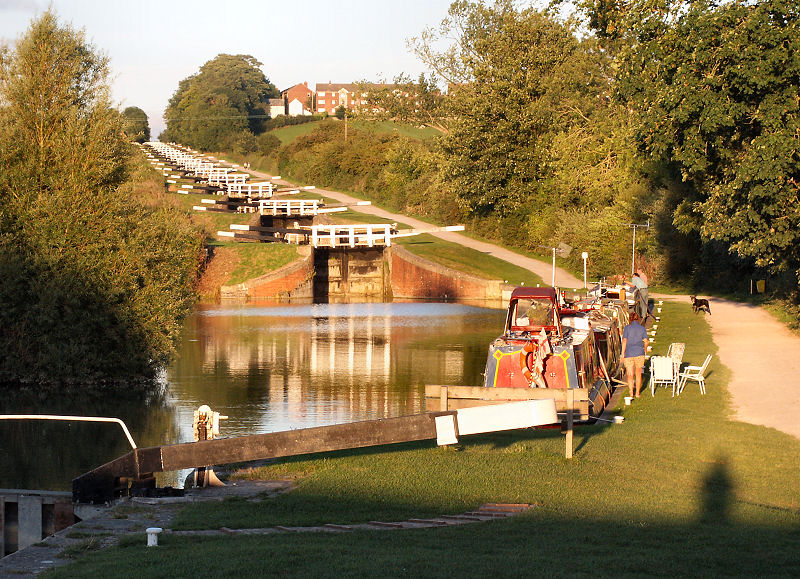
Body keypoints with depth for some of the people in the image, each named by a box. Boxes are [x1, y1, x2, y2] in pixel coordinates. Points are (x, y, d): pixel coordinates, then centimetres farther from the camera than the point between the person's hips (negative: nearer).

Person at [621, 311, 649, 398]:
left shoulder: (627, 328, -4)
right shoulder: (642, 328, 2)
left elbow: (624, 341, -10)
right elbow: (646, 341, 0)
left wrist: (623, 354, -5)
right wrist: (645, 348, 21)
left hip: (629, 353, -2)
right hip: (639, 353, 2)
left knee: (630, 375, 3)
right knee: (638, 374, 17)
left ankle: (631, 394, -8)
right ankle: (637, 393, 23)